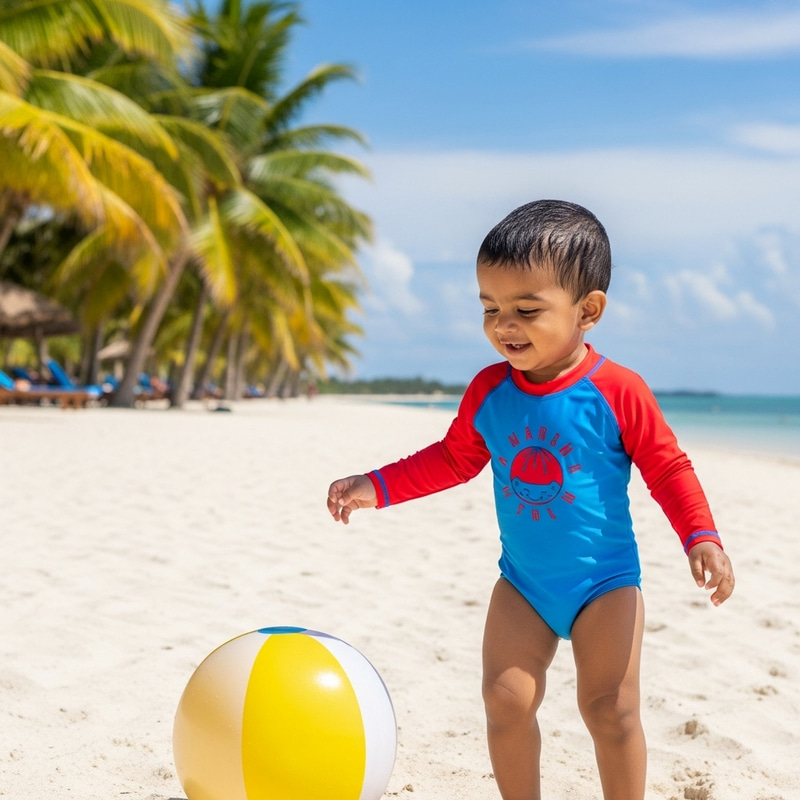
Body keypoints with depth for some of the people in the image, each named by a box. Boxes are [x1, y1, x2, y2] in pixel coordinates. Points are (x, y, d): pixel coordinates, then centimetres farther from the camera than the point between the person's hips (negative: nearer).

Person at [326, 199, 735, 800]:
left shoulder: (618, 391, -15)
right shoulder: (488, 391, -3)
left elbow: (667, 467, -6)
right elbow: (452, 459, 11)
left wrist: (702, 538, -18)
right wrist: (375, 487, 4)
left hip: (604, 581, -3)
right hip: (522, 582, 3)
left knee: (611, 710, -5)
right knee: (506, 698, -4)